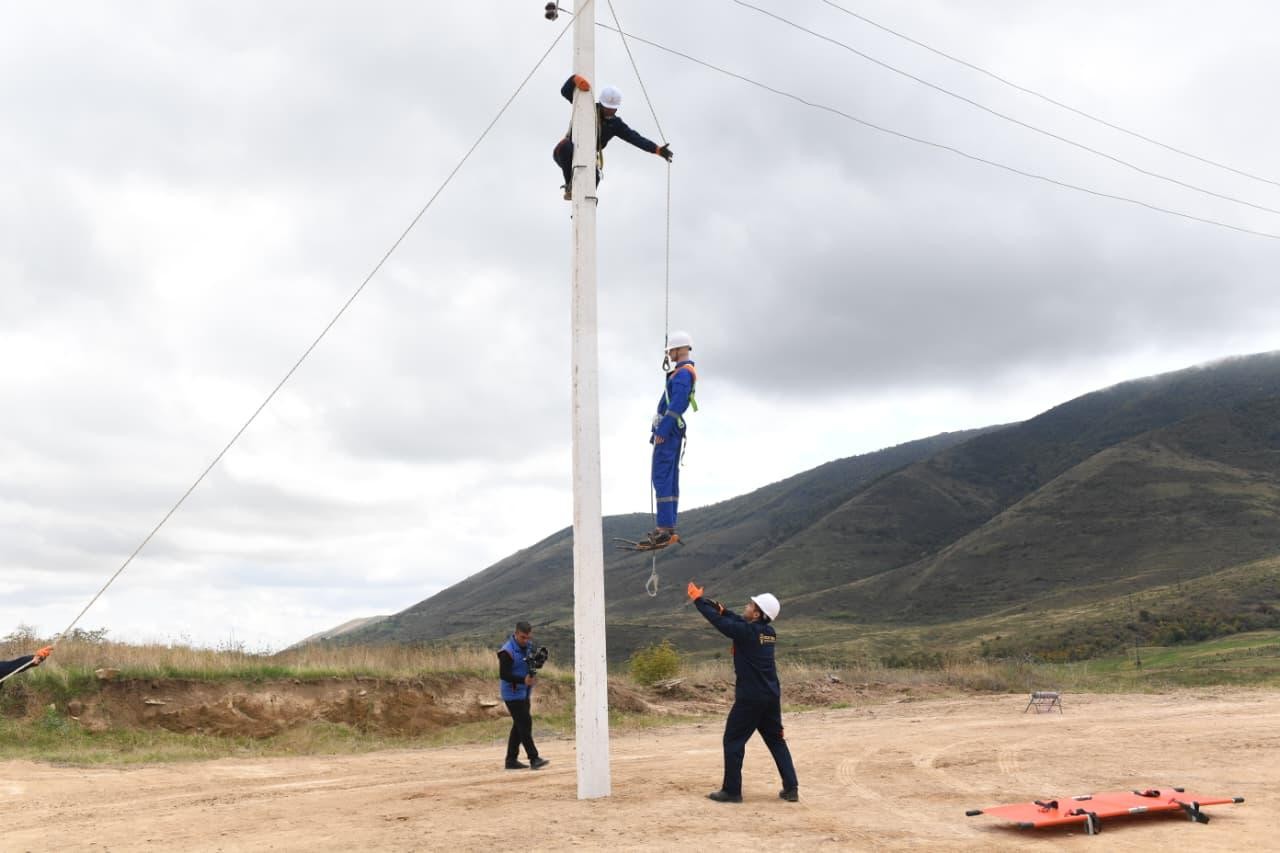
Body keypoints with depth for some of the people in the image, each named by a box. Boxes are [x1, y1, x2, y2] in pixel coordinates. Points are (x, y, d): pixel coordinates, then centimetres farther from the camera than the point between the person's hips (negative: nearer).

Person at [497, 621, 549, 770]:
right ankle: (534, 759, -8)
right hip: (513, 694, -9)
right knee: (525, 724, -11)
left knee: (519, 726, 11)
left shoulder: (527, 647, 7)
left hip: (524, 693, 9)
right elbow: (503, 674, -19)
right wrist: (523, 680, -28)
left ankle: (511, 760, 18)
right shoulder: (507, 651, -17)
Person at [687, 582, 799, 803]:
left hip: (750, 698, -7)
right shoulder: (769, 632, 6)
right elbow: (740, 622, 19)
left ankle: (731, 791, 7)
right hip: (771, 697, 7)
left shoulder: (746, 632, -16)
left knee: (733, 741, 4)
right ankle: (791, 788, 13)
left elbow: (719, 621, -9)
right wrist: (719, 607, 12)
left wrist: (698, 599, 3)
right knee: (776, 741, 15)